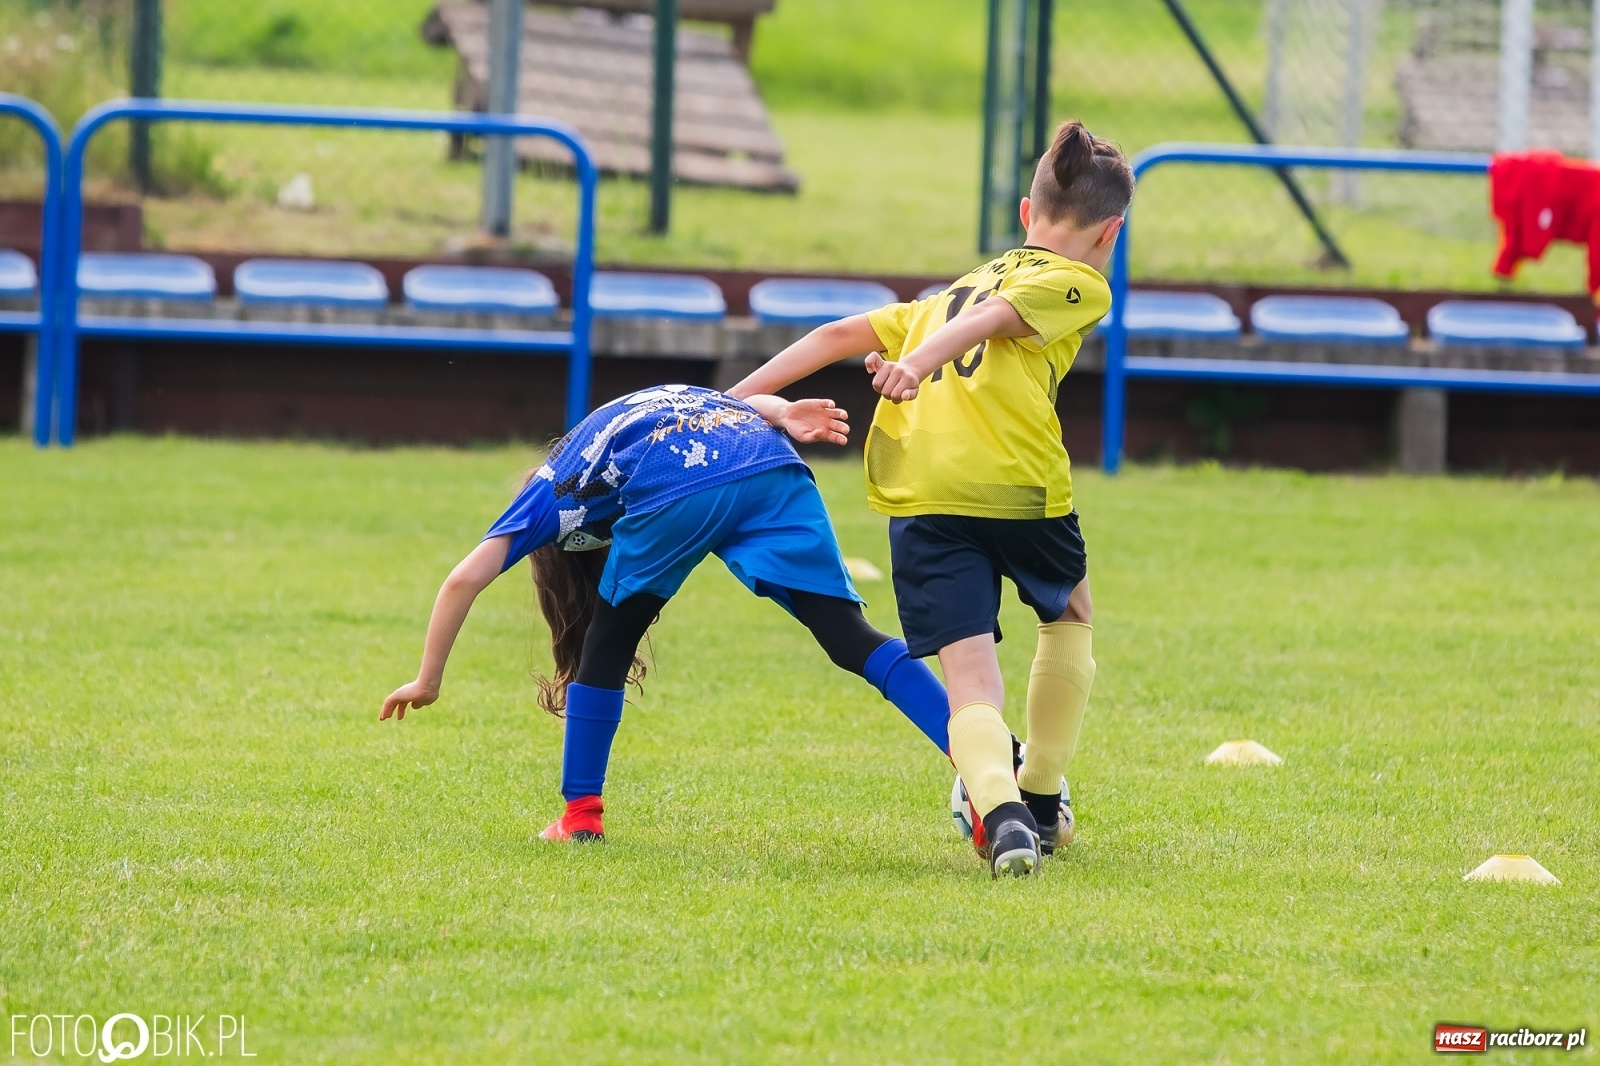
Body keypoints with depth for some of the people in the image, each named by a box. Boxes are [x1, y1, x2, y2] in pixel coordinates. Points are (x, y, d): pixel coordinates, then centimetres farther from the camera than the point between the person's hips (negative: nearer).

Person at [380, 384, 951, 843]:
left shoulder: (555, 488, 32)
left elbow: (464, 579, 23)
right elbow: (752, 400, 24)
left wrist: (428, 681, 31)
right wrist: (785, 416, 5)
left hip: (677, 490, -3)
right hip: (770, 467, 3)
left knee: (609, 643, 20)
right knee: (849, 636, 0)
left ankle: (581, 814, 22)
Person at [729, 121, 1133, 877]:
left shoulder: (954, 289, 30)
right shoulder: (1079, 284, 11)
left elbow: (840, 336, 23)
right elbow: (994, 318, -9)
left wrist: (735, 399, 24)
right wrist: (919, 363, -25)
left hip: (917, 495, 4)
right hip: (1016, 482, -4)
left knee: (971, 680, -3)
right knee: (1069, 617, 28)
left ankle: (1002, 813, -32)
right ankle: (1041, 800, 30)